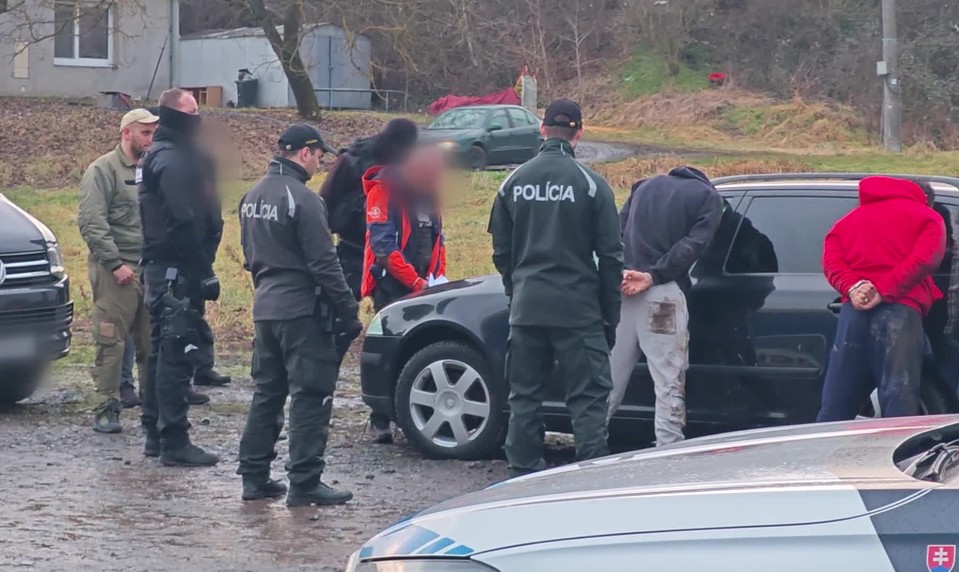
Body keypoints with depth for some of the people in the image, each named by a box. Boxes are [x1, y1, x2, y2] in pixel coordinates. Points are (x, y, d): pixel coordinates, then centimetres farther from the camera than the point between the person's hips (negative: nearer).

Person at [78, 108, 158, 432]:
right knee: (111, 343, -5)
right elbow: (91, 223, -12)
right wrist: (115, 263, -15)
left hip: (151, 270, 6)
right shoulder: (103, 170, -4)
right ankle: (106, 410, 0)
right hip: (115, 271, -5)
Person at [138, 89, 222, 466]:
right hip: (179, 271, -11)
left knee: (162, 352, 15)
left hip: (158, 269, 11)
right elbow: (185, 222, -23)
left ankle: (155, 434, 22)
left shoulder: (157, 155, 19)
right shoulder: (174, 159, -15)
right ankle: (174, 442, -8)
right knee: (176, 354, -9)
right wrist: (205, 271, -20)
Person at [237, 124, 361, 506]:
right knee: (310, 397, -3)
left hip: (264, 310, 9)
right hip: (302, 312, -9)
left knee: (267, 393, 15)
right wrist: (349, 314, -13)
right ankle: (304, 484, -3)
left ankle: (254, 477, 17)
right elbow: (324, 264, -17)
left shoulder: (253, 197, 12)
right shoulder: (301, 199, -16)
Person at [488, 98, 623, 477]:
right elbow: (610, 256, -4)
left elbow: (501, 252, 11)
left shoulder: (514, 183, 5)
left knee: (524, 396, 11)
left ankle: (523, 475, 14)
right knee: (588, 397, 1)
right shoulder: (591, 184, -6)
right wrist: (610, 317, 3)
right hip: (578, 310, -3)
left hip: (526, 308, 4)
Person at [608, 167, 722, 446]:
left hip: (622, 287, 5)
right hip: (663, 294, -5)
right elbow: (692, 244, -6)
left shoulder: (645, 185, 24)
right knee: (669, 383, -2)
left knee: (610, 376, 11)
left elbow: (618, 230, 13)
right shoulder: (709, 197, 9)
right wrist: (653, 276, -11)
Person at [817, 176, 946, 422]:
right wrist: (884, 291, -9)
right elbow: (926, 258, -4)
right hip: (900, 309, -3)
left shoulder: (848, 220, 27)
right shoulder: (927, 217, 16)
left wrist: (853, 287, -7)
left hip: (854, 309, 3)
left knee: (835, 407, 5)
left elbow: (831, 261, 8)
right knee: (899, 404, -10)